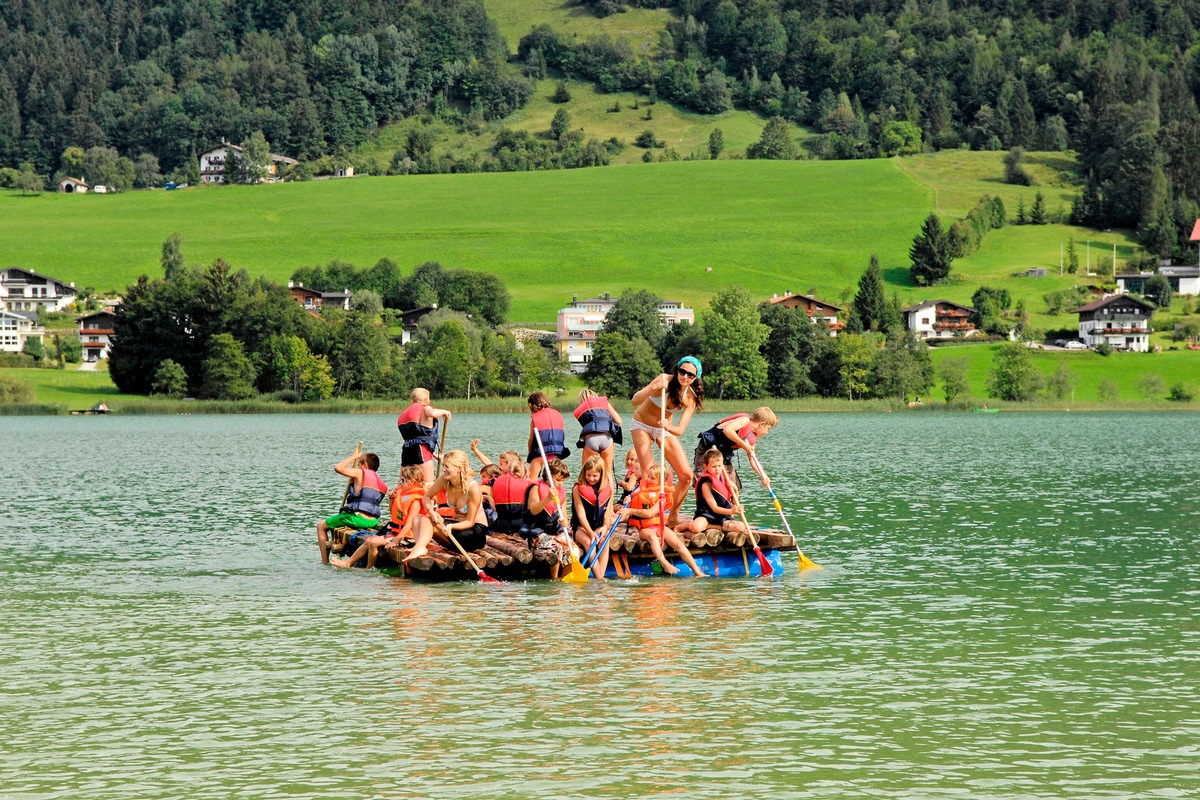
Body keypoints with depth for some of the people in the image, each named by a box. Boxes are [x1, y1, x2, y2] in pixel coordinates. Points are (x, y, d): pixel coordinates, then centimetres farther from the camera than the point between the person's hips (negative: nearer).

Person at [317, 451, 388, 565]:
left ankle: (325, 562, 9)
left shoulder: (360, 473, -6)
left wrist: (353, 457, 2)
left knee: (321, 526, 11)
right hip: (373, 521, 8)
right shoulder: (382, 485, 14)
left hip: (357, 518, -8)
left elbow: (338, 468, -11)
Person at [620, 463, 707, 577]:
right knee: (652, 537, -37)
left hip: (658, 525, 0)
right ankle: (666, 565, -50)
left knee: (678, 543, -20)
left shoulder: (662, 495, 1)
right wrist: (627, 504, -5)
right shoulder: (641, 490, 13)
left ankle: (697, 571, -20)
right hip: (644, 528, 0)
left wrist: (631, 510, -19)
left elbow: (650, 513, -14)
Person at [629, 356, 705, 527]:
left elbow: (680, 430, -23)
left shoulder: (691, 397, -15)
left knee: (687, 476, -3)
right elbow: (635, 401, -34)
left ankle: (673, 517, 13)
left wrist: (668, 427, -45)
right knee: (648, 474, -19)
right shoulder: (665, 381, -26)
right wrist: (654, 388, -50)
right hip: (642, 426, -4)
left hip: (666, 429, 4)